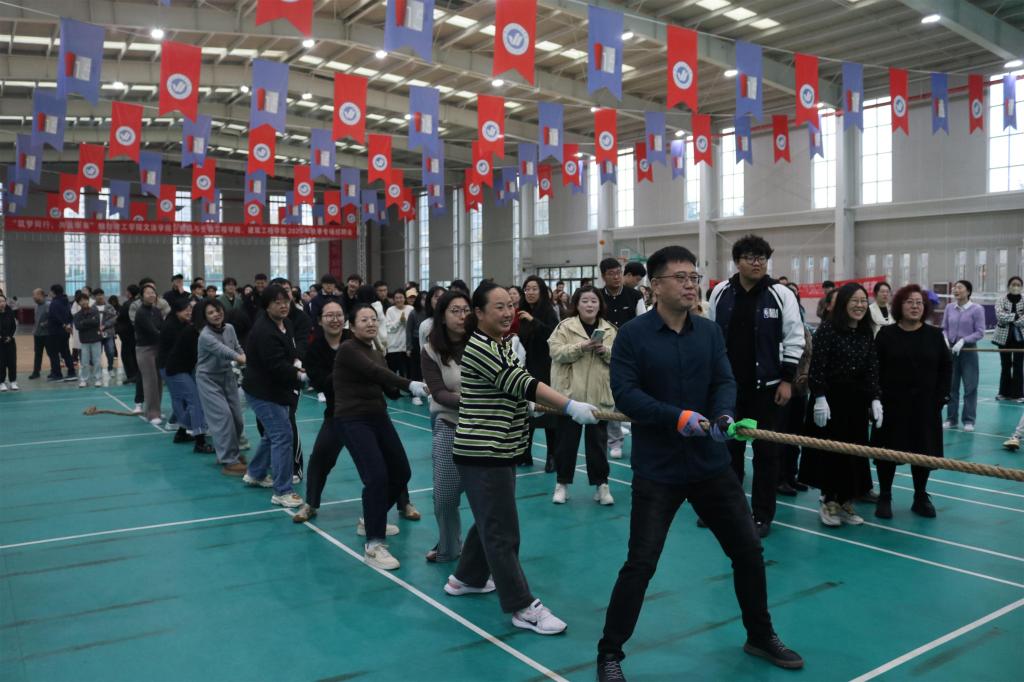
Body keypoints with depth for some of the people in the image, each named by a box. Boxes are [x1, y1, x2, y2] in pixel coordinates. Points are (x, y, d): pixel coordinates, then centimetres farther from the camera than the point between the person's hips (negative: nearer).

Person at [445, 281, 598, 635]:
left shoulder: (502, 344, 11)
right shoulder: (479, 348, -19)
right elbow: (521, 384, -26)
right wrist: (571, 406, -31)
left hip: (498, 449, 10)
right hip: (482, 453, -10)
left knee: (490, 521, 21)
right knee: (502, 531, -3)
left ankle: (466, 578, 38)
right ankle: (523, 607, 4)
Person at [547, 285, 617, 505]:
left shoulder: (609, 329, 7)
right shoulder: (565, 326, -1)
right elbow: (556, 352, -12)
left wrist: (606, 351, -13)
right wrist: (581, 346, -21)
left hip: (599, 395, 2)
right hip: (570, 393, -2)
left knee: (598, 441, 8)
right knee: (566, 440, 7)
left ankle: (601, 484, 18)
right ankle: (562, 483, 20)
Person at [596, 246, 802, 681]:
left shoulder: (710, 332, 5)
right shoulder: (632, 335, -9)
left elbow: (725, 381, -2)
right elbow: (624, 392, -17)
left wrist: (724, 413, -24)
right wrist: (676, 416, -27)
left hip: (711, 463, 5)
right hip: (657, 470, -5)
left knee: (748, 550, 14)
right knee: (640, 564, -3)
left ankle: (760, 637, 38)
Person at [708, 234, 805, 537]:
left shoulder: (781, 294, -6)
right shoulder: (721, 292, 3)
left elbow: (794, 338, -4)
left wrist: (787, 380, -8)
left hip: (767, 387, -3)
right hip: (728, 385, 3)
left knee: (766, 452, 4)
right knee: (728, 447, 12)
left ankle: (763, 515, 15)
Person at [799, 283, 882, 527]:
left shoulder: (866, 333, 7)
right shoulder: (827, 329, -11)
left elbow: (872, 370, 8)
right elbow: (817, 367, -14)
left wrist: (875, 400, 1)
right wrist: (819, 397, -18)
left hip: (856, 400, 5)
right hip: (830, 398, -5)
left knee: (854, 451, 8)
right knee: (830, 451, 1)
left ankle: (846, 502, 21)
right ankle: (829, 501, 14)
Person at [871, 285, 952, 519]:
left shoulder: (934, 335, 4)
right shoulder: (886, 334, -2)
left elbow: (946, 367, 6)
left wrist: (942, 396, -2)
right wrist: (877, 398, -9)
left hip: (926, 404, 2)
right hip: (891, 403, -2)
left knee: (924, 451, 8)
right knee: (888, 450, 3)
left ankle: (921, 498, 23)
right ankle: (884, 498, 15)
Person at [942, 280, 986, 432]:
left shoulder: (977, 309, -8)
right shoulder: (949, 307, 3)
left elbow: (980, 332, -10)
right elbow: (944, 328, 7)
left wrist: (963, 341, -20)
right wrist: (945, 339, -12)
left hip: (968, 350, -4)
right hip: (951, 350, 4)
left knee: (970, 386, 2)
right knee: (951, 386, 9)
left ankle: (969, 421, 11)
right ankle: (951, 419, 18)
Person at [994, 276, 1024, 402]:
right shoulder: (1001, 300, 0)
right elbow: (1000, 315, -15)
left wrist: (1008, 319, -16)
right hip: (1004, 337, 0)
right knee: (1005, 365, 8)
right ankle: (1004, 392, 16)